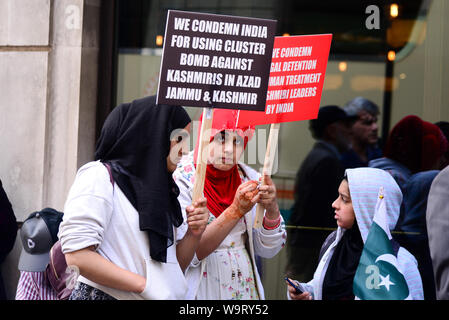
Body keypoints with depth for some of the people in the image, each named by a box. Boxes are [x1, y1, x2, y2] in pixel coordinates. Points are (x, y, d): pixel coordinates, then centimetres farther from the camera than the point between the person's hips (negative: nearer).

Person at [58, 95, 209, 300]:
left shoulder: (158, 188, 13)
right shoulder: (100, 177, -9)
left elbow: (175, 266, 15)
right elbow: (77, 256, -19)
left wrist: (194, 234, -4)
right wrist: (145, 286, -21)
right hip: (106, 296, -7)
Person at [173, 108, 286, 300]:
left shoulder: (249, 178, -1)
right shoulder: (179, 179, -14)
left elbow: (267, 250, 1)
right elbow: (188, 254, -22)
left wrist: (272, 209, -16)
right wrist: (236, 211, -29)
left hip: (246, 290, 4)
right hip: (200, 291, -4)